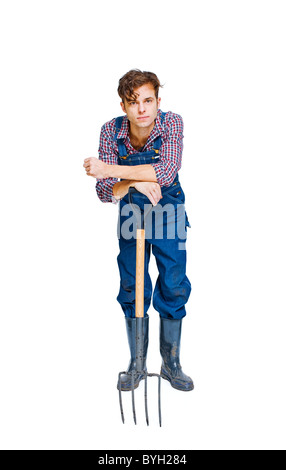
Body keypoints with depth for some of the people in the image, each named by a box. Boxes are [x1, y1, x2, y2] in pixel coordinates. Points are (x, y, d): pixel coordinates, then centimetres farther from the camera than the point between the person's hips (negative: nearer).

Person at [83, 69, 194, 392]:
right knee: (131, 288, 6)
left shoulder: (172, 124, -20)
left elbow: (166, 172, -36)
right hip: (131, 210, 1)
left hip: (168, 208, -1)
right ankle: (137, 364, 23)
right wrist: (135, 183, -38)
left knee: (174, 286, 1)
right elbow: (105, 192, -18)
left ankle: (171, 364, 20)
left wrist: (108, 169, -39)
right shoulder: (111, 131, -17)